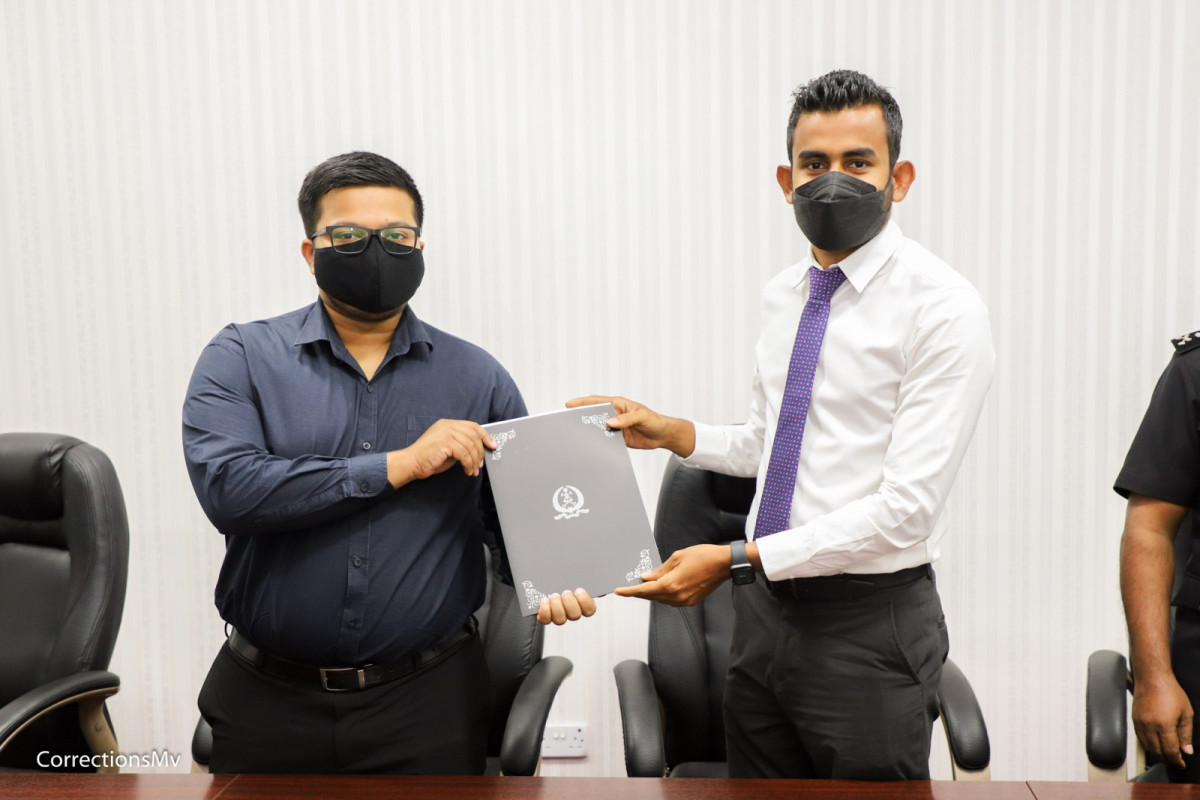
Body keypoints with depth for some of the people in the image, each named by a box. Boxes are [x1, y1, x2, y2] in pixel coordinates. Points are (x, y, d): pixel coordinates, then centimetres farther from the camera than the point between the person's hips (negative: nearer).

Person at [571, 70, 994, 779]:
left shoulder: (944, 308, -16)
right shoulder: (783, 295, 7)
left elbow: (906, 508, -21)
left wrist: (737, 559, -22)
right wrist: (671, 433, 2)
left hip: (869, 626, -6)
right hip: (765, 608, 7)